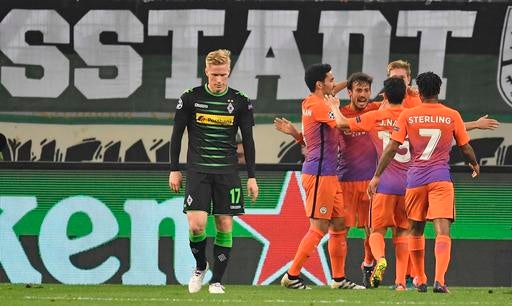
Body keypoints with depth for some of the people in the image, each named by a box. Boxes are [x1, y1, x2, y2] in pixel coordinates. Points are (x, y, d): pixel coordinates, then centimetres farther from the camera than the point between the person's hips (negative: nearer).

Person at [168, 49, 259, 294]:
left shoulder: (240, 102, 3)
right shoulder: (191, 98, 0)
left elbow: (248, 141, 8)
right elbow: (177, 134, 7)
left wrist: (251, 177, 4)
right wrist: (174, 170, 5)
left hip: (227, 172, 1)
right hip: (197, 170, -1)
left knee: (225, 226, -2)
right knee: (196, 224, -13)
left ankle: (217, 281, 8)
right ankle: (200, 266, 14)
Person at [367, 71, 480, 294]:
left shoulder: (407, 115, 0)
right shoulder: (452, 116, 1)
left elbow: (392, 148, -3)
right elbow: (465, 148, 10)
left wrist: (377, 176, 3)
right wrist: (475, 164, 31)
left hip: (416, 179, 1)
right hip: (441, 179, -1)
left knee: (416, 230, 18)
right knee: (442, 231, -10)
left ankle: (420, 280, 25)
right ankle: (439, 280, -27)